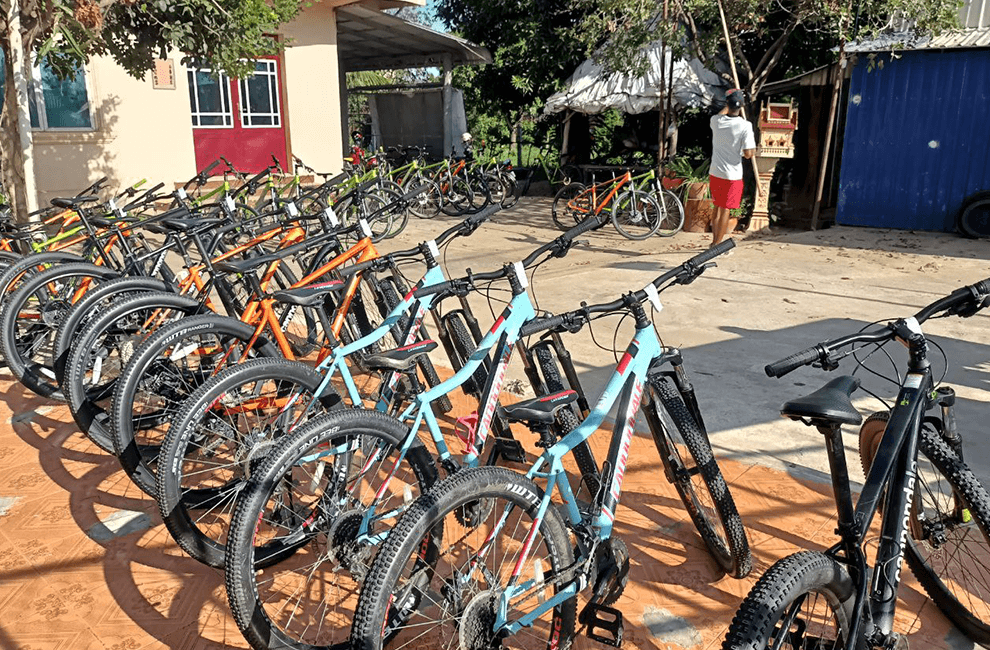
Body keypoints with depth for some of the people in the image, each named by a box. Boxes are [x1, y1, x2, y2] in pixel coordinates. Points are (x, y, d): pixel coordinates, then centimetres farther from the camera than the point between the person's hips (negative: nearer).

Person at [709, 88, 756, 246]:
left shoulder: (716, 121, -4)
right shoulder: (745, 125, -16)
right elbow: (748, 154, -16)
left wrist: (729, 104, 37)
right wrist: (754, 149, 5)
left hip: (715, 173, 4)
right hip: (732, 175, -4)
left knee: (718, 208, 19)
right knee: (726, 210, 6)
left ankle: (715, 241, 28)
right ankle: (717, 245, 10)